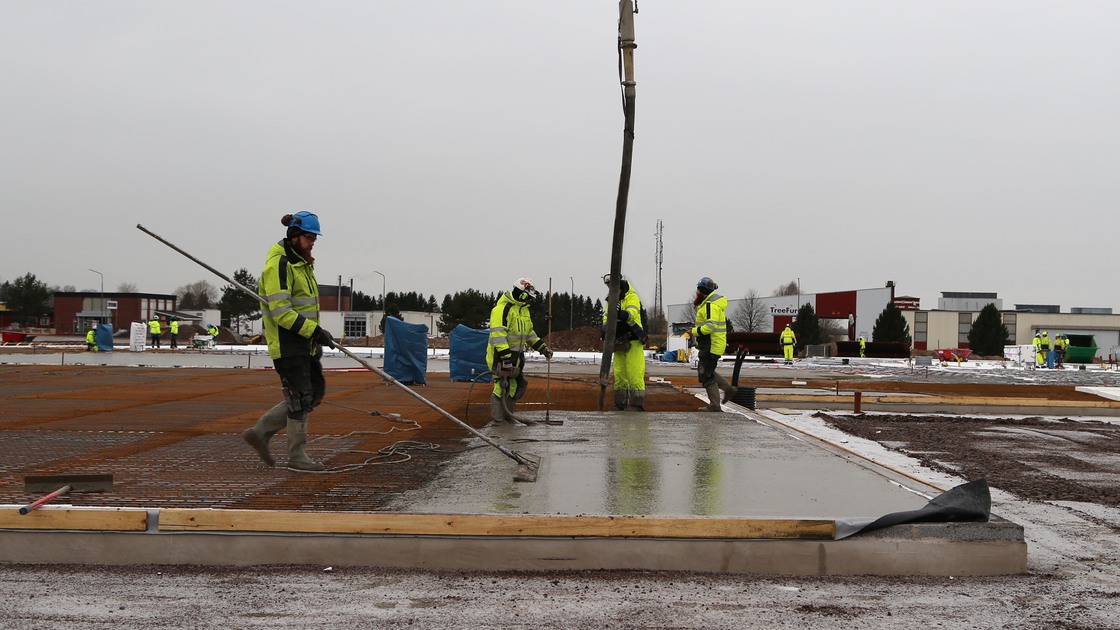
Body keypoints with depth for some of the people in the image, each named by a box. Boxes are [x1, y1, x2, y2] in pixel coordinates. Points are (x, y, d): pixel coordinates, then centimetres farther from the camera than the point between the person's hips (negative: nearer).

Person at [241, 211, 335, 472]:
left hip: (304, 343, 10)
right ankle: (297, 457, 9)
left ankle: (260, 431, 18)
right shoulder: (279, 265, -16)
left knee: (315, 393, 12)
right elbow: (281, 312, -22)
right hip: (287, 343, -10)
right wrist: (314, 330, -23)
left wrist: (317, 334, 21)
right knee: (301, 399, -4)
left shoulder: (302, 263, 16)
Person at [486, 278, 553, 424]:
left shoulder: (524, 310, 15)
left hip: (516, 354, 9)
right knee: (502, 386, -9)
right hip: (501, 354, -9)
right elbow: (497, 334, -24)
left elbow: (529, 332, 25)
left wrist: (542, 348, 18)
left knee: (518, 384, 10)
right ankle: (497, 417, 1)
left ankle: (507, 413, 21)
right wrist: (505, 357, -28)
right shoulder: (502, 308, -17)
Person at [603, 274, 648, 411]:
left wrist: (624, 314, -48)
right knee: (619, 373, 10)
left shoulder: (631, 297, -7)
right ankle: (620, 404, 18)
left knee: (634, 373, -12)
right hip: (619, 343, 8)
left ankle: (638, 403, -11)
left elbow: (632, 313, -26)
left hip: (633, 342, -7)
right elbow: (607, 317, 12)